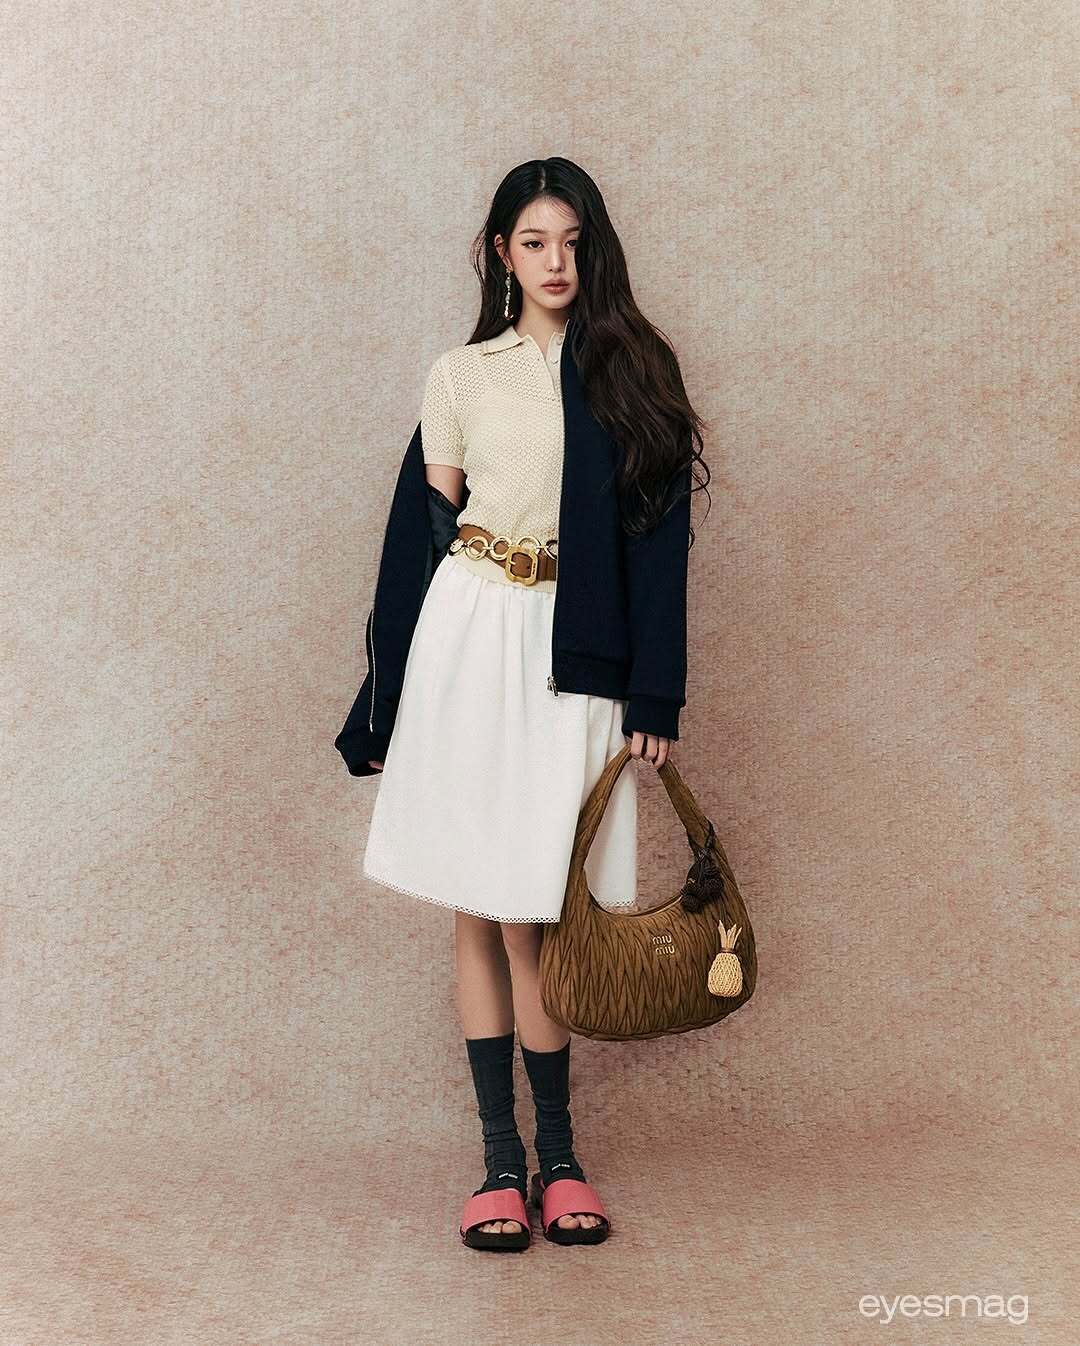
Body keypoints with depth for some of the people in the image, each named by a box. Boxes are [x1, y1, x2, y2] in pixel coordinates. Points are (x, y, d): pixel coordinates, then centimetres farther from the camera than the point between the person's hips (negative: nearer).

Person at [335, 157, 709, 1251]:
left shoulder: (632, 374, 7)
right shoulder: (460, 376, 9)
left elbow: (658, 544, 3)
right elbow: (423, 528, 9)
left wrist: (654, 698, -2)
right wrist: (392, 704, 7)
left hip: (576, 655, -1)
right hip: (470, 643, 1)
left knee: (527, 909, -3)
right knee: (480, 909, 3)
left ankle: (556, 1153, 12)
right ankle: (504, 1155, 13)